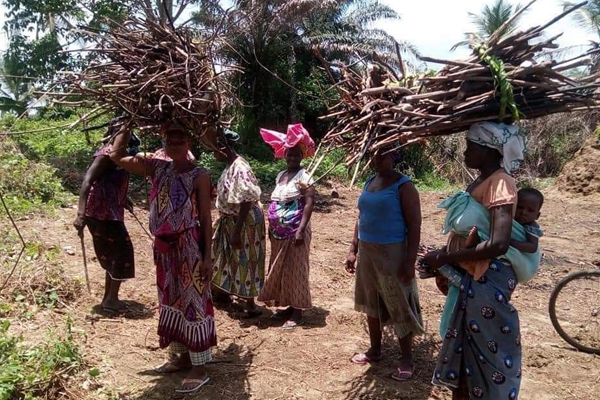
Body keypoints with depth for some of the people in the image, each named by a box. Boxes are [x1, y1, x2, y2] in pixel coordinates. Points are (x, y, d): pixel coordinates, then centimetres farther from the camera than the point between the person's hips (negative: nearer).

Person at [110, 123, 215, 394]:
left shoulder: (199, 176, -10)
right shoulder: (157, 168, 6)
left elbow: (206, 219, -10)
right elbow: (117, 156, 12)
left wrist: (207, 257, -13)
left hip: (190, 247, -6)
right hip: (164, 247, 7)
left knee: (193, 302, -1)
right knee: (171, 301, 16)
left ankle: (200, 368, 10)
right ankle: (182, 356, 33)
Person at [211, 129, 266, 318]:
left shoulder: (240, 169, -25)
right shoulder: (231, 166, 4)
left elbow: (246, 203, -27)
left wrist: (237, 231, -26)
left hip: (244, 222, -10)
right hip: (230, 220, 10)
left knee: (243, 260, 1)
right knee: (223, 254, 23)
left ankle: (250, 305, 15)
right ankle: (222, 291, 43)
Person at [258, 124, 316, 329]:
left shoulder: (303, 176, -11)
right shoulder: (280, 175, 12)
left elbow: (309, 203, -19)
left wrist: (301, 230, -25)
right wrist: (271, 227, 15)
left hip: (294, 232, -8)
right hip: (279, 233, 8)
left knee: (294, 270, -1)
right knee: (280, 270, 14)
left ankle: (297, 312, 11)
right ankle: (289, 306, 28)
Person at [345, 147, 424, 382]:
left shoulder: (403, 186, -11)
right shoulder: (369, 183, 11)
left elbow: (414, 226, -15)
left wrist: (410, 261, -20)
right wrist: (353, 250, 12)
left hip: (392, 252, -7)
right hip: (367, 252, 7)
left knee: (399, 306, 1)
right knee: (372, 302, 16)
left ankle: (406, 361, 14)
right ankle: (375, 350, 32)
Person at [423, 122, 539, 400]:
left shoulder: (500, 182, -18)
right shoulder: (481, 181, 11)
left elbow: (498, 244, -28)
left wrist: (444, 258, -21)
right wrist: (443, 260, 6)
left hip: (488, 281, -9)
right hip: (469, 278, 9)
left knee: (487, 354, 4)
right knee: (461, 348, 20)